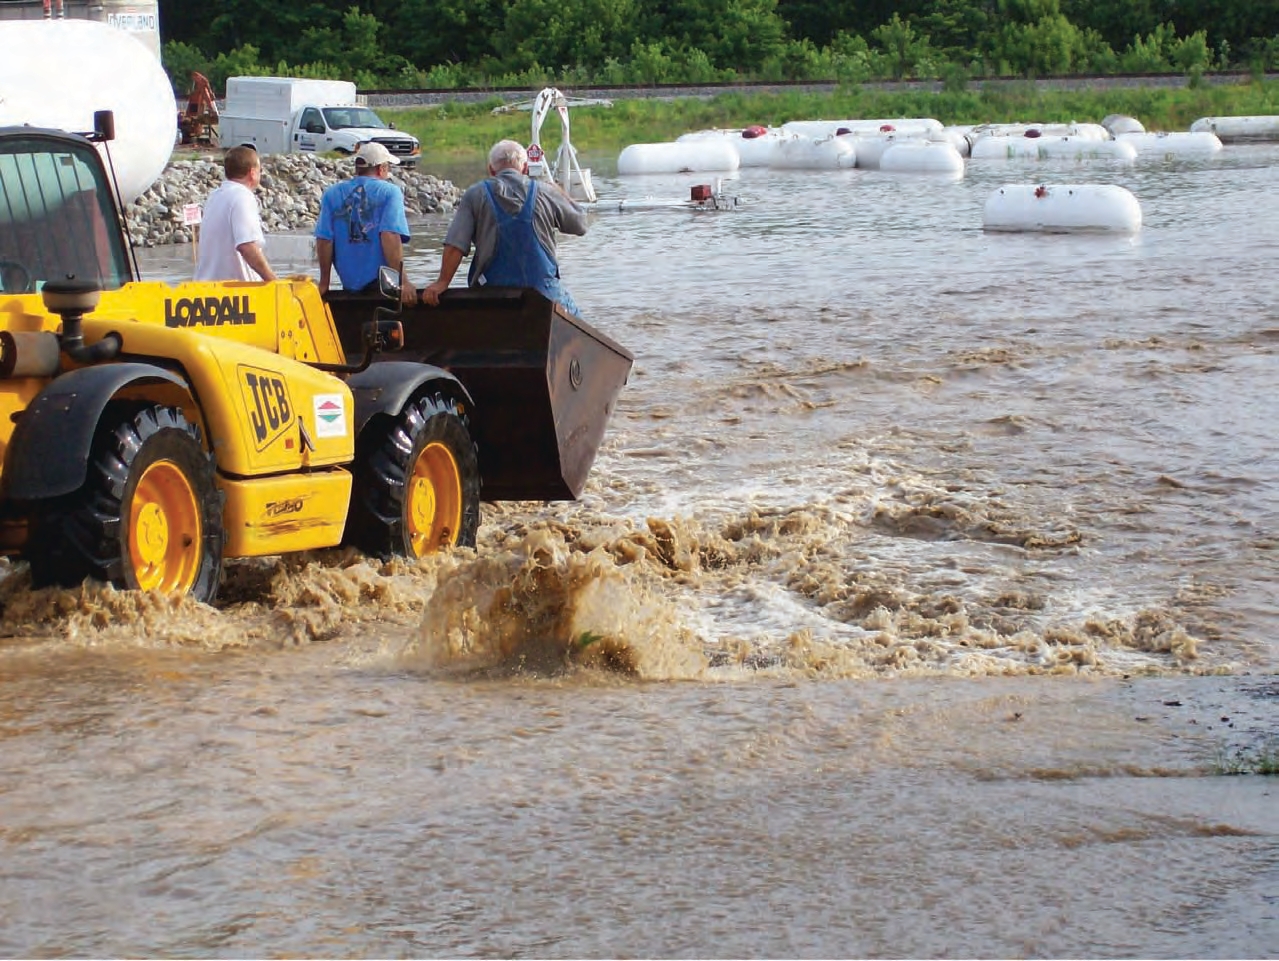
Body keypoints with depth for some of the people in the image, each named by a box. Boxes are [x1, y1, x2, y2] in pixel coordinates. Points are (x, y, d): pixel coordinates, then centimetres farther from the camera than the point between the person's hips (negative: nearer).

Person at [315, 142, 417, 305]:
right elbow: (391, 237, -17)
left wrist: (324, 282, 9)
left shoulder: (332, 194, 6)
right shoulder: (390, 192, -5)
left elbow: (323, 241, 1)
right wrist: (402, 281, -17)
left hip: (349, 284, 4)